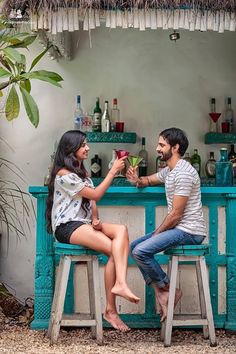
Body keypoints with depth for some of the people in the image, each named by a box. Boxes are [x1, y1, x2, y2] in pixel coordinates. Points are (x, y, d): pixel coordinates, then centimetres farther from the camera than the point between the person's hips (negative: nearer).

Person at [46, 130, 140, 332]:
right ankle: (111, 310, -25)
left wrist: (96, 219, -6)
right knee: (114, 249, -25)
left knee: (122, 230, -22)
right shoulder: (64, 174, -9)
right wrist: (113, 171, -11)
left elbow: (91, 200, 15)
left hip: (84, 223, 8)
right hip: (67, 226, -8)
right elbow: (95, 195, -12)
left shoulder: (82, 172, 21)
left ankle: (120, 284, -35)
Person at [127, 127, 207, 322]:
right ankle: (160, 293, 0)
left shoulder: (184, 173, -19)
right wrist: (137, 180, 6)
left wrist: (156, 233, -9)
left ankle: (169, 290, -4)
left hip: (189, 231, -10)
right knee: (134, 246, 7)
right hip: (178, 228, 10)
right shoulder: (169, 170, 13)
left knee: (141, 251, -21)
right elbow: (149, 180, 31)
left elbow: (176, 214, -20)